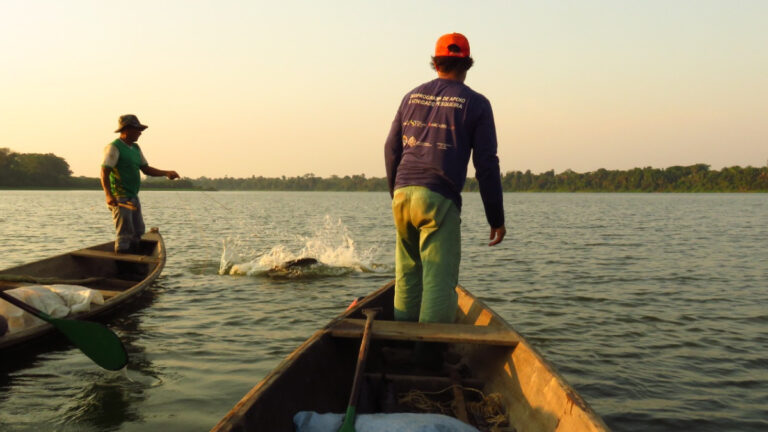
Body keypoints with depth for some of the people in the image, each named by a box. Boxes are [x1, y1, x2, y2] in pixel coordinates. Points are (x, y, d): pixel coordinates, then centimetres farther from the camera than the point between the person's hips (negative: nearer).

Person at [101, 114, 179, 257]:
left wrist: (166, 173, 5)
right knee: (125, 234, -11)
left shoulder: (135, 148, 17)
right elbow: (104, 173, -17)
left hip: (133, 197, 9)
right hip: (120, 198, -9)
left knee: (137, 233, 13)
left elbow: (146, 169, 19)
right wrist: (108, 195, -29)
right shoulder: (114, 147, -10)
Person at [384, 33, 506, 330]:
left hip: (402, 194, 5)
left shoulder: (412, 96, 16)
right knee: (439, 282, -3)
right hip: (439, 199, -5)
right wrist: (496, 218, 4)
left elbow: (391, 150, 17)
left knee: (407, 275, 16)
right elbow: (486, 165, -1)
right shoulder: (476, 103, 3)